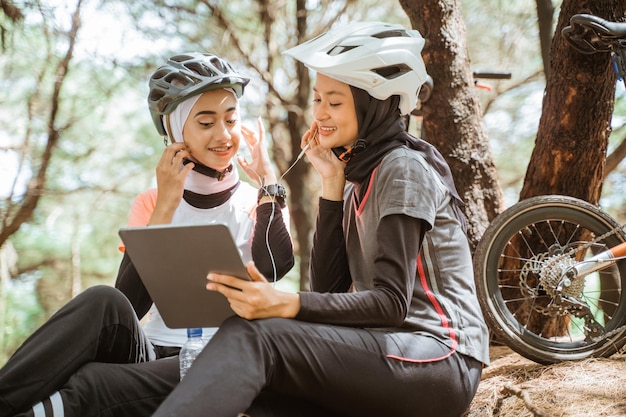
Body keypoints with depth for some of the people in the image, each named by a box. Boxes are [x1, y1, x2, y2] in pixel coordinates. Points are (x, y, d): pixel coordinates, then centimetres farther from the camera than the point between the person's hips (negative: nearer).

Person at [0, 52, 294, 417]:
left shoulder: (261, 205, 10)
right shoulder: (150, 204, 11)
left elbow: (275, 266, -15)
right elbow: (129, 304, -6)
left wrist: (268, 180, -5)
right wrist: (165, 207, -9)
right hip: (149, 355, 1)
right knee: (104, 303, -31)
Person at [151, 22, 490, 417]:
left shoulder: (404, 168, -7)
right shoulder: (361, 179, 19)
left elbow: (391, 303, -17)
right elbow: (330, 287, 8)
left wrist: (285, 304, -31)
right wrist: (332, 184, 4)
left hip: (438, 359, -8)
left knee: (252, 337, -27)